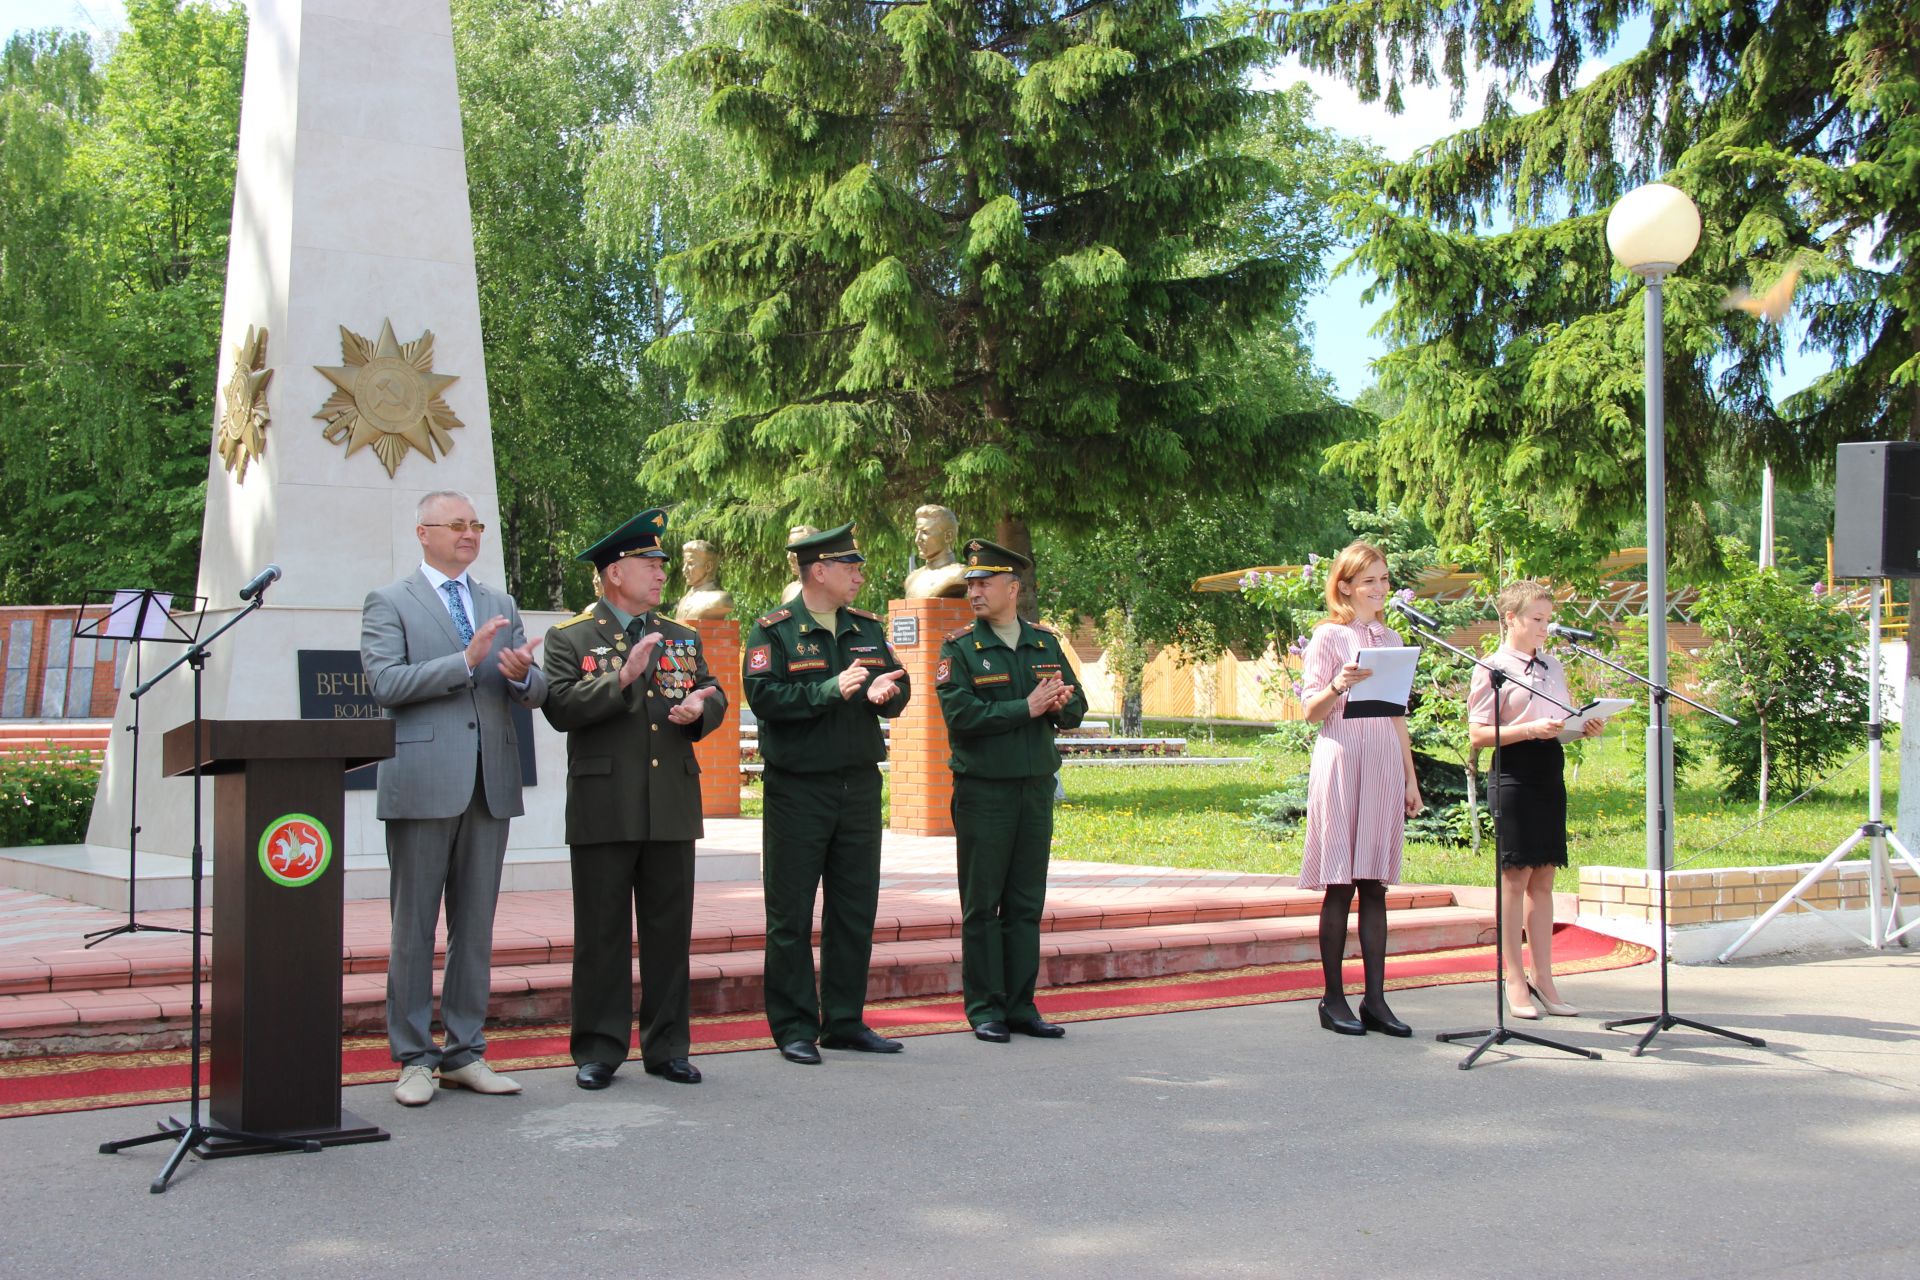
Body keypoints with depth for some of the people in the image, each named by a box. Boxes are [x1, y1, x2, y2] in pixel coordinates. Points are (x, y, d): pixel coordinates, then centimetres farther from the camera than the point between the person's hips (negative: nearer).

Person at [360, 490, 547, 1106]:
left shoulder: (501, 606, 17)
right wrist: (466, 661, -18)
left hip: (491, 782, 5)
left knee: (476, 925, 8)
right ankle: (414, 1059, 9)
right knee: (414, 927, 1)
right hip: (423, 783, -5)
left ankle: (464, 1054, 16)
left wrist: (522, 674, -11)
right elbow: (386, 683, -11)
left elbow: (536, 693, 13)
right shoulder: (388, 603, 3)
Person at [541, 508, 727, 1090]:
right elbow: (561, 708, -11)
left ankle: (667, 1046, 16)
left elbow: (716, 698, 15)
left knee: (670, 930, 7)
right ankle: (598, 1050, 10)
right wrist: (622, 677, -20)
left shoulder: (682, 638, 18)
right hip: (604, 811, -4)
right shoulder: (571, 638, 2)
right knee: (602, 932, 1)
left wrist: (699, 708, -7)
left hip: (673, 807, 4)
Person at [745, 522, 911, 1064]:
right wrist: (831, 690, -23)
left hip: (859, 786, 6)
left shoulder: (868, 628, 13)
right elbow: (763, 695, -17)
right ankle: (794, 1029, 8)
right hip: (797, 790, -6)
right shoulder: (774, 631, -5)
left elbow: (900, 689, 12)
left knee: (856, 909, 10)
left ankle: (845, 1020, 20)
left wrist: (885, 691, -12)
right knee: (791, 913, 0)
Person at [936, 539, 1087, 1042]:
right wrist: (1027, 707, -17)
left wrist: (1060, 705, -11)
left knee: (1027, 903, 8)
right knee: (981, 904, 1)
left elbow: (1076, 709, 12)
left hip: (1036, 788, 4)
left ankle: (1022, 1005, 15)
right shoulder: (958, 648, -2)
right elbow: (960, 714, -15)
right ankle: (985, 1009, 8)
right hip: (982, 790, -4)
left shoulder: (1046, 643, 10)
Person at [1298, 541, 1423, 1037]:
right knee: (1340, 884, -3)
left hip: (1385, 765, 5)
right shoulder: (1328, 637, -1)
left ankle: (1375, 1000, 6)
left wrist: (1411, 777, 15)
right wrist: (1338, 687, -25)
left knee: (1375, 885, 4)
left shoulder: (1390, 639, 16)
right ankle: (1333, 999, 3)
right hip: (1342, 760, -5)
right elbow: (1312, 711, -5)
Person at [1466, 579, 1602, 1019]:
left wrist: (1586, 726, 0)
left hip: (1551, 772, 7)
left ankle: (1543, 978, 13)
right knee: (1515, 876, -4)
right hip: (1514, 772, -7)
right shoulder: (1492, 668, -4)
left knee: (1543, 879, 8)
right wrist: (1529, 729, -21)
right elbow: (1477, 735, -10)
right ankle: (1515, 981, 2)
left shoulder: (1553, 665, 16)